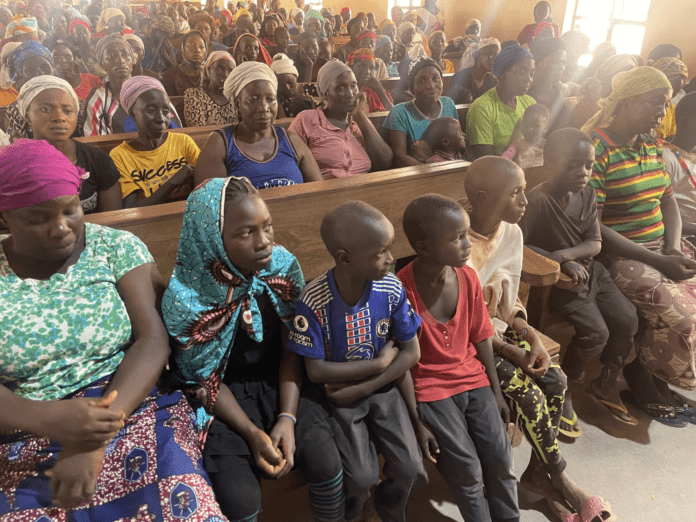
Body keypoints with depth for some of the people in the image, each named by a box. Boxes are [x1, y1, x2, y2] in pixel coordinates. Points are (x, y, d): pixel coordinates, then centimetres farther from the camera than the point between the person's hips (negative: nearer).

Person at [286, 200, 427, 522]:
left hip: (383, 388, 3)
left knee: (409, 468, -7)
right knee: (361, 477, -13)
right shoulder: (314, 301, -24)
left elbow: (411, 353, -7)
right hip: (338, 394, -3)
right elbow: (316, 370, -19)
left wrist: (362, 388, -15)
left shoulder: (392, 290, -15)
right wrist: (379, 363, -16)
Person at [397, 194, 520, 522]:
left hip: (473, 377, 5)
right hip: (430, 388, -4)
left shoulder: (467, 277, -4)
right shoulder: (402, 289, -20)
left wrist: (496, 393, 9)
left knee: (500, 459, -1)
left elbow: (481, 338, 6)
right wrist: (417, 422, -11)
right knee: (467, 471, -7)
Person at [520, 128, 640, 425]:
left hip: (590, 271, 7)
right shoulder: (537, 201, -23)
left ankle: (606, 385, 22)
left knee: (627, 319, 1)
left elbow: (595, 243, -4)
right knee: (595, 332, -17)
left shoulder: (587, 195, -2)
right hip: (558, 282, -7)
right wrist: (562, 264, -28)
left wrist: (564, 254, -23)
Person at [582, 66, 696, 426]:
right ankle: (644, 386, 8)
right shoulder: (595, 150, -15)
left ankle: (657, 382, 12)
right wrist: (657, 262, -21)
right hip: (618, 255, -8)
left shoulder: (651, 146, 12)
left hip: (660, 247, 8)